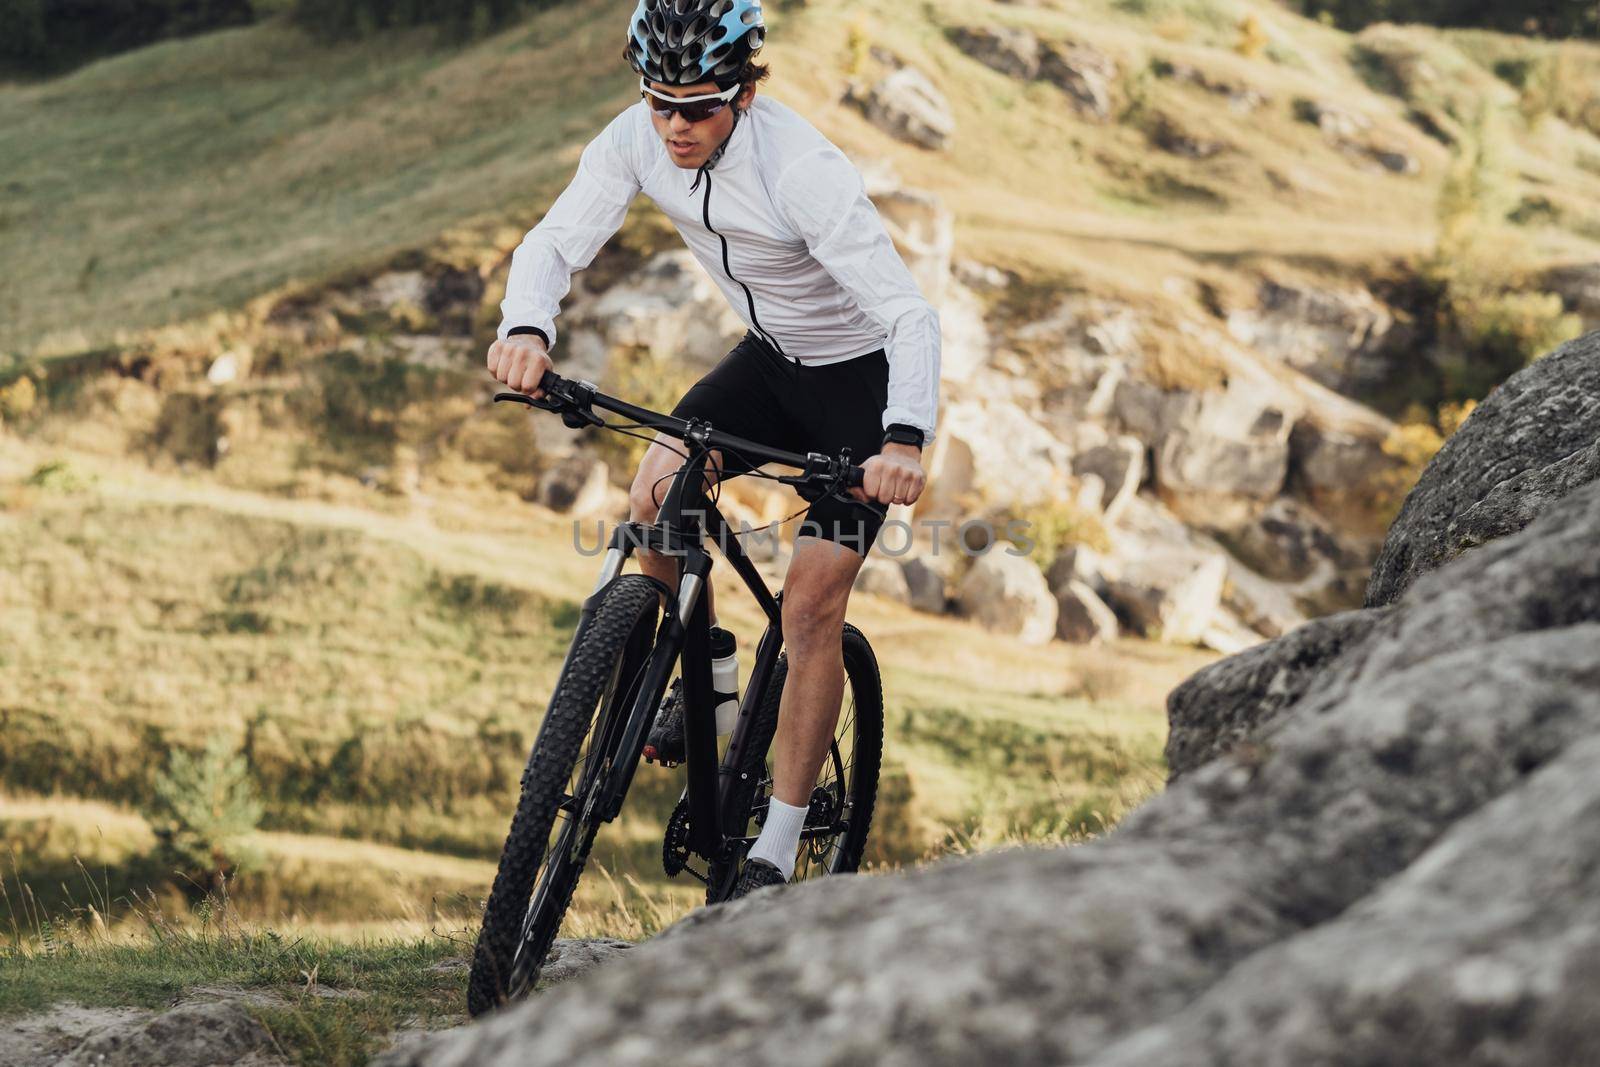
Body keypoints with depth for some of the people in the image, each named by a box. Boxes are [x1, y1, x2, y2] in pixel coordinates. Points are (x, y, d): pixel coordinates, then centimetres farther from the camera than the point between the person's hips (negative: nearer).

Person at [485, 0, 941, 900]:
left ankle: (776, 857, -2)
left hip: (865, 377, -6)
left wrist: (904, 440, -54)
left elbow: (912, 317, -37)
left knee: (812, 607, -11)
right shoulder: (638, 142, -18)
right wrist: (526, 329, -40)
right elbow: (556, 242, -17)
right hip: (771, 360, 6)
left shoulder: (803, 172, -35)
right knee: (657, 497, -16)